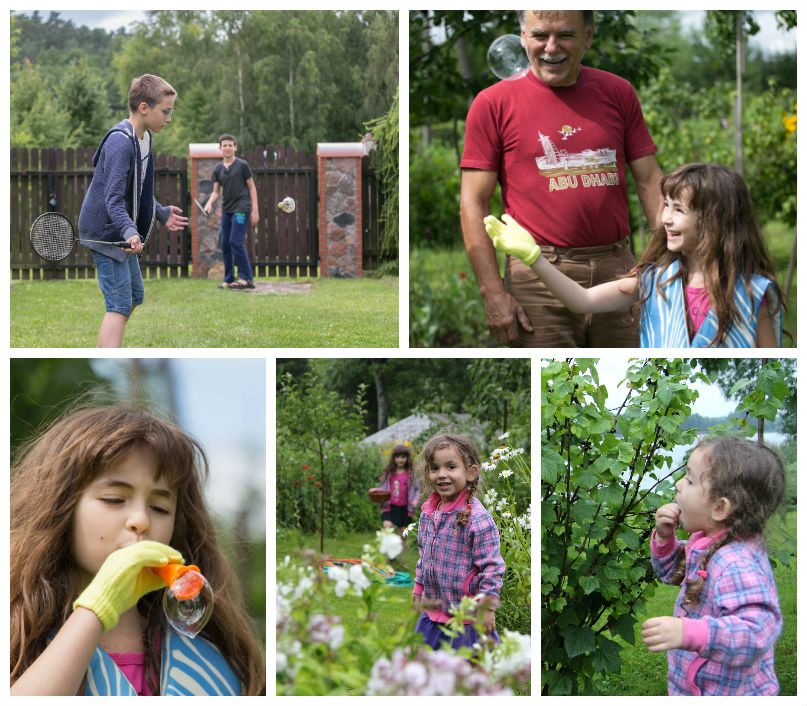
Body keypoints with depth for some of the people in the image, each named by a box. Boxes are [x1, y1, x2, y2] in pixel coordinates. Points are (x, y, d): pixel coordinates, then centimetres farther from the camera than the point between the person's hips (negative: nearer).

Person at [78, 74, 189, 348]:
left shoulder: (144, 138, 9)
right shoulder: (121, 142, -23)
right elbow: (114, 200, -30)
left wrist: (162, 213, 27)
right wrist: (130, 231, -43)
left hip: (120, 234, 10)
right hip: (106, 231, -10)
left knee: (134, 296, 21)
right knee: (119, 305, -16)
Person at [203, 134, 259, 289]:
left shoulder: (242, 165, -4)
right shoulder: (218, 169, 9)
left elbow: (252, 188, 0)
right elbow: (216, 191, 11)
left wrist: (255, 210, -5)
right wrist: (210, 203, -10)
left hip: (241, 208, -6)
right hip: (226, 209, 6)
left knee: (236, 242, -15)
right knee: (225, 245, 6)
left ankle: (246, 278, -9)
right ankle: (229, 280, 15)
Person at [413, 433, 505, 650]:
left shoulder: (478, 518, -21)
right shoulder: (427, 512, 2)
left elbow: (492, 567, -17)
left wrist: (487, 607, -16)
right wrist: (419, 590, 20)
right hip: (432, 611, 7)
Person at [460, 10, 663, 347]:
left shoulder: (618, 92, 9)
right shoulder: (493, 103, 0)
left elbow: (649, 181, 10)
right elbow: (473, 203, -3)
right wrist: (493, 294, -10)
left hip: (617, 268, 3)